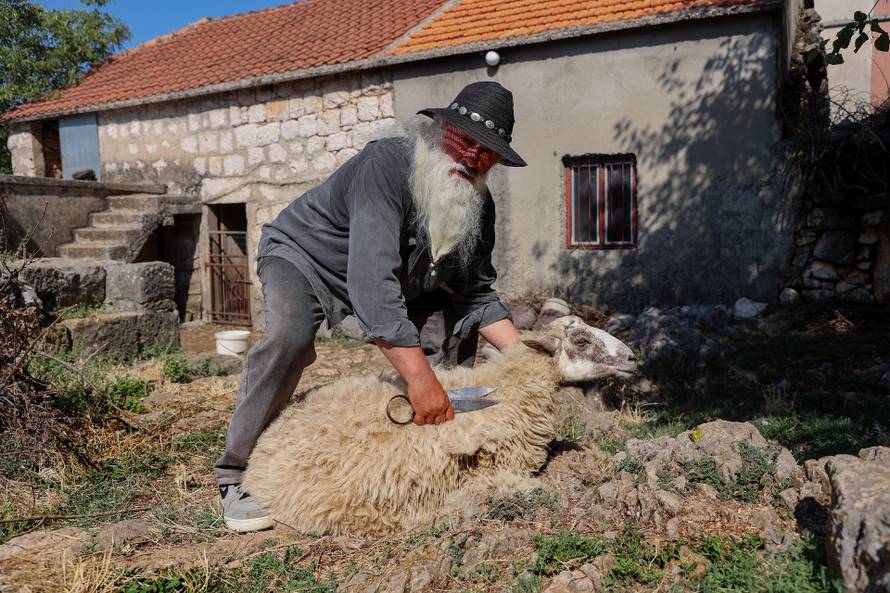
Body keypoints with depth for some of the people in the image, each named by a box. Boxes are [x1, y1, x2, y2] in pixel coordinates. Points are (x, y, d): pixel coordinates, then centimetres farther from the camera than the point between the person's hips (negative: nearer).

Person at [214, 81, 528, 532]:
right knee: (288, 337, -33)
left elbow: (477, 295, -4)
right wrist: (419, 377, -49)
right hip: (301, 255, -7)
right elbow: (372, 280, -46)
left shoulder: (477, 205, -12)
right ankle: (238, 476, -17)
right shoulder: (386, 165, -36)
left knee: (455, 322, -1)